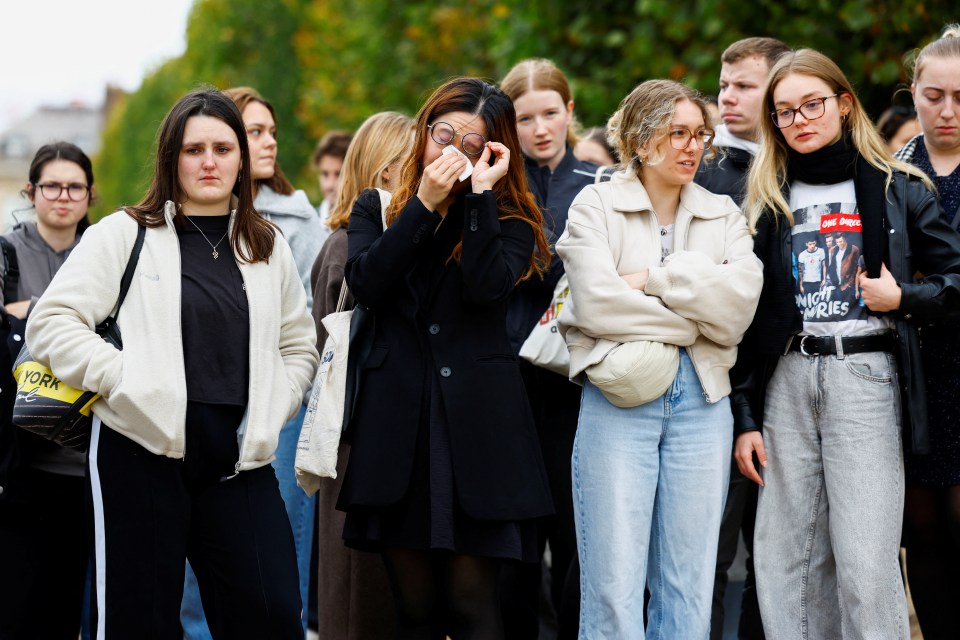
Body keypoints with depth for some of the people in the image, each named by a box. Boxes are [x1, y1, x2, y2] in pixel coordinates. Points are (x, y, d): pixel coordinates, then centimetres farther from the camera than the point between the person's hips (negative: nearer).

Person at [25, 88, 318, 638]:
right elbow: (51, 324, -3)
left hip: (238, 462, 3)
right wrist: (127, 381, -13)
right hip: (143, 453, -3)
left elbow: (300, 344, 22)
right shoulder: (124, 235, 3)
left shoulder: (269, 247, 16)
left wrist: (271, 412, 5)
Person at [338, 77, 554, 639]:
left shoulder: (509, 220, 7)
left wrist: (481, 194, -11)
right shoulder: (377, 210, 13)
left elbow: (487, 288, -13)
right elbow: (365, 283, -6)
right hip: (397, 419, 2)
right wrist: (424, 204, -9)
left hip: (476, 420, -2)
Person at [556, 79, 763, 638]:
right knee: (615, 587, -4)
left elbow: (741, 297, -4)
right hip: (619, 400, -3)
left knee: (690, 585, 5)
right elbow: (597, 302, -12)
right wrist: (695, 322, -6)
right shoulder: (595, 207, 4)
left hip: (701, 402, 3)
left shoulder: (723, 215, 14)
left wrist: (654, 278, -9)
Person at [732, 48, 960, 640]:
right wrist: (745, 416, 6)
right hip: (787, 382, 3)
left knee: (866, 566, -9)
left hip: (865, 376, -3)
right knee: (788, 563, 4)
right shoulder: (770, 199, 12)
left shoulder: (896, 189, 5)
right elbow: (746, 315, 11)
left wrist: (902, 298, -10)